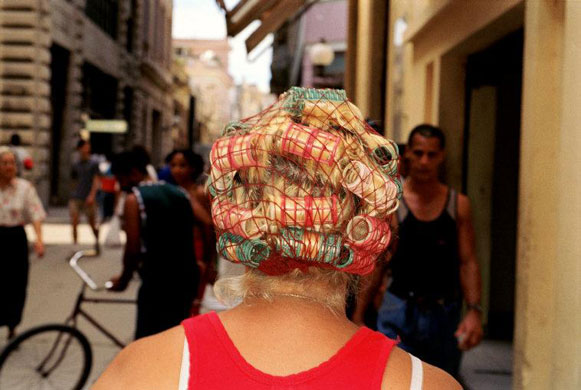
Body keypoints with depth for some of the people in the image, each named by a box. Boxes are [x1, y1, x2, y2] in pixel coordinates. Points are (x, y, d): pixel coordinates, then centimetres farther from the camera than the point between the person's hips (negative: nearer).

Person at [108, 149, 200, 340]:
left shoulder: (134, 199, -7)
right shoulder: (181, 194, 13)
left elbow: (133, 248, -11)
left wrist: (123, 279, 3)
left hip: (157, 282, -7)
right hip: (187, 279, 7)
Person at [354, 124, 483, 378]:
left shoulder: (458, 204, 3)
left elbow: (468, 262, 1)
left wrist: (474, 311, -12)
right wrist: (358, 315, 0)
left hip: (445, 317, 3)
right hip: (400, 311, -3)